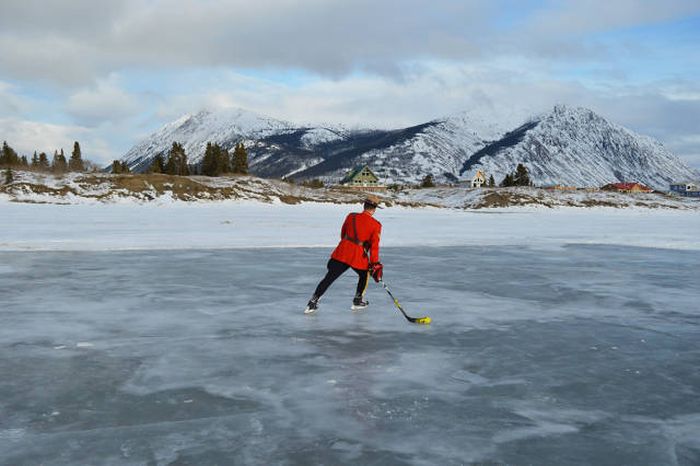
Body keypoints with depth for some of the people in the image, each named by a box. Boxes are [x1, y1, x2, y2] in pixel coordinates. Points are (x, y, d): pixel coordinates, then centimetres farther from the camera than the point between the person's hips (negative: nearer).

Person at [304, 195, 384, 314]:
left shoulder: (351, 217, 7)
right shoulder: (376, 225, -2)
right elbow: (374, 246, -6)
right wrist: (375, 264, -1)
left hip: (342, 251, 3)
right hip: (359, 256, -3)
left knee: (329, 277, 4)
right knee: (365, 275, 26)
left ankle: (312, 303, 1)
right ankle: (357, 301, 31)